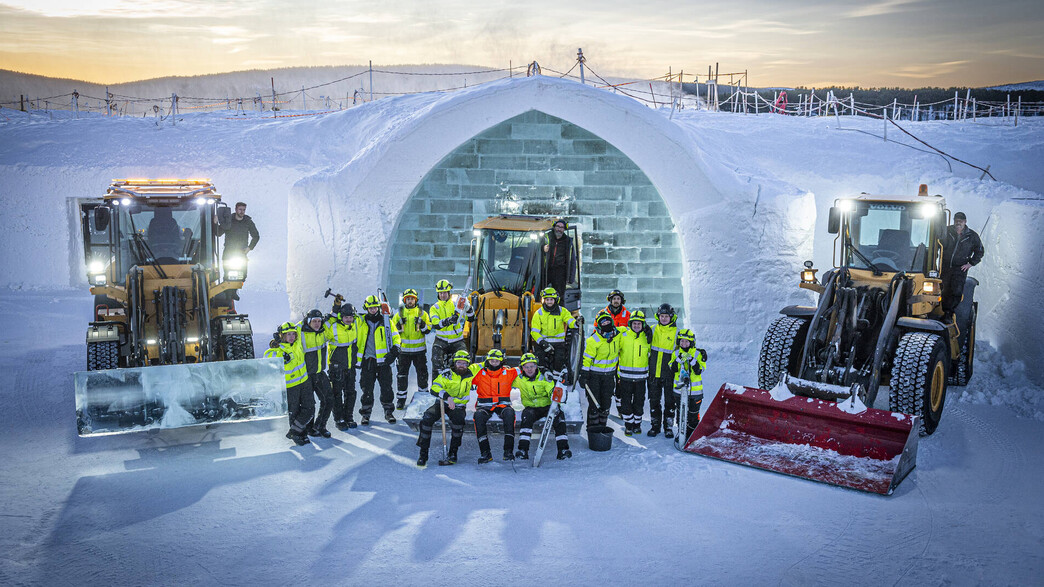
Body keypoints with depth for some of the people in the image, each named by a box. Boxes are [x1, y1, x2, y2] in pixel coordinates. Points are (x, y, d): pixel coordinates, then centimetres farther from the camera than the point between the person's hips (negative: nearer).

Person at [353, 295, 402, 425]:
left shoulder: (386, 322, 8)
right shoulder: (360, 322, 7)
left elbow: (396, 337, 11)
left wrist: (394, 350, -3)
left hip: (383, 360, 0)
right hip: (367, 360, 0)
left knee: (386, 388, 2)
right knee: (367, 389, 1)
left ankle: (389, 411, 14)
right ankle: (366, 413, 11)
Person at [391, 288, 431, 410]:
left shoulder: (422, 313, 4)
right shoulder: (399, 313, 5)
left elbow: (428, 330, 2)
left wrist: (421, 323, -15)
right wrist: (400, 324, -13)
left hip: (419, 349, 0)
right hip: (404, 349, 0)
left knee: (422, 374, 7)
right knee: (402, 374, 3)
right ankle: (401, 400, 10)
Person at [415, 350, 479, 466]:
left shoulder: (470, 372, 2)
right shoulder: (446, 374, -7)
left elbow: (481, 366, 19)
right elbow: (434, 388, -18)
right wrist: (447, 396, -34)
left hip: (459, 405, 0)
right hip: (443, 403, 0)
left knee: (458, 419, -34)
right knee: (427, 419, -25)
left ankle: (453, 452, -16)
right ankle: (423, 454, -13)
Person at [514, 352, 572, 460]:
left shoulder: (544, 376, -9)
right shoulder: (519, 378, -3)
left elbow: (553, 391, -16)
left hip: (547, 406, 0)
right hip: (531, 407, 0)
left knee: (559, 417, -27)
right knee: (527, 417, -32)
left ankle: (563, 449, -23)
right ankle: (523, 449, -31)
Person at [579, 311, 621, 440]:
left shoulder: (618, 335, -3)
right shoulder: (593, 340, -16)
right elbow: (587, 358, -13)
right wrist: (583, 376, -16)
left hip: (610, 375, 4)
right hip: (594, 375, -4)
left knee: (606, 403, 9)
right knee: (594, 403, -3)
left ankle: (602, 427, 21)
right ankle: (592, 429, 7)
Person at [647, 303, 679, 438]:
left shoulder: (676, 332, -2)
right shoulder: (653, 330, 6)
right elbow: (647, 348, 17)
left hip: (669, 374, -3)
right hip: (654, 372, 3)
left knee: (670, 400, 3)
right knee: (654, 400, 8)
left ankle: (668, 427, 13)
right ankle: (655, 425, 18)